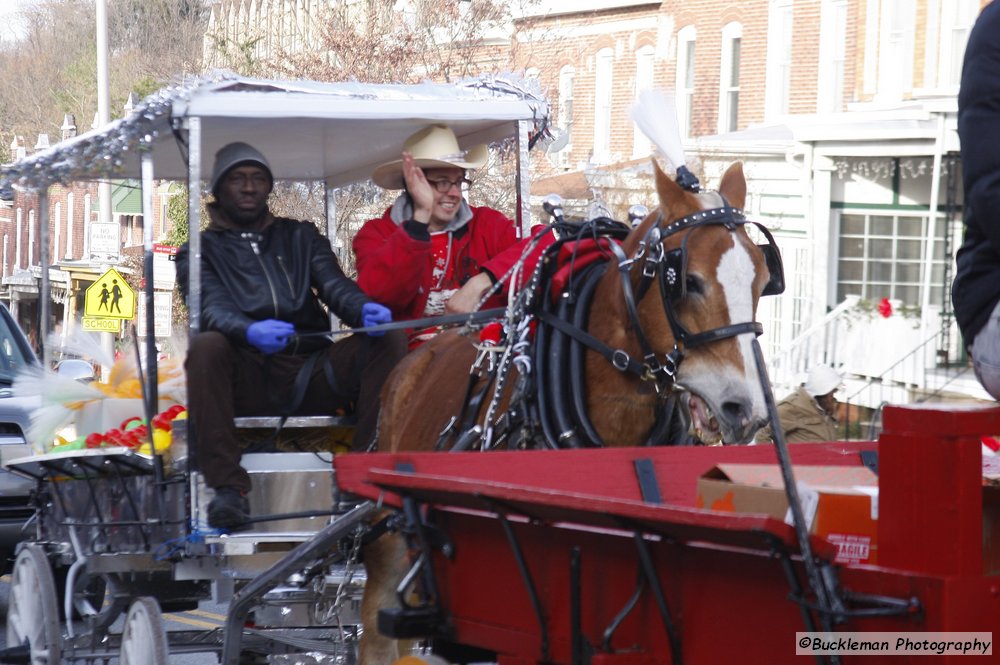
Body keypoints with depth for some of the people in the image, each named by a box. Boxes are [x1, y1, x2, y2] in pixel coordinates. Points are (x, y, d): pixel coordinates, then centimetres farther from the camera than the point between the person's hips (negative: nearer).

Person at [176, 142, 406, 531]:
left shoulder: (301, 237, 24)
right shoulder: (201, 251, 14)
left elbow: (334, 285, 6)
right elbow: (212, 308, -6)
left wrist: (365, 310, -20)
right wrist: (250, 331, -31)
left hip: (309, 376, 2)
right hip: (247, 380, -2)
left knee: (388, 340, -20)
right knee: (206, 347, -34)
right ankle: (227, 487, -37)